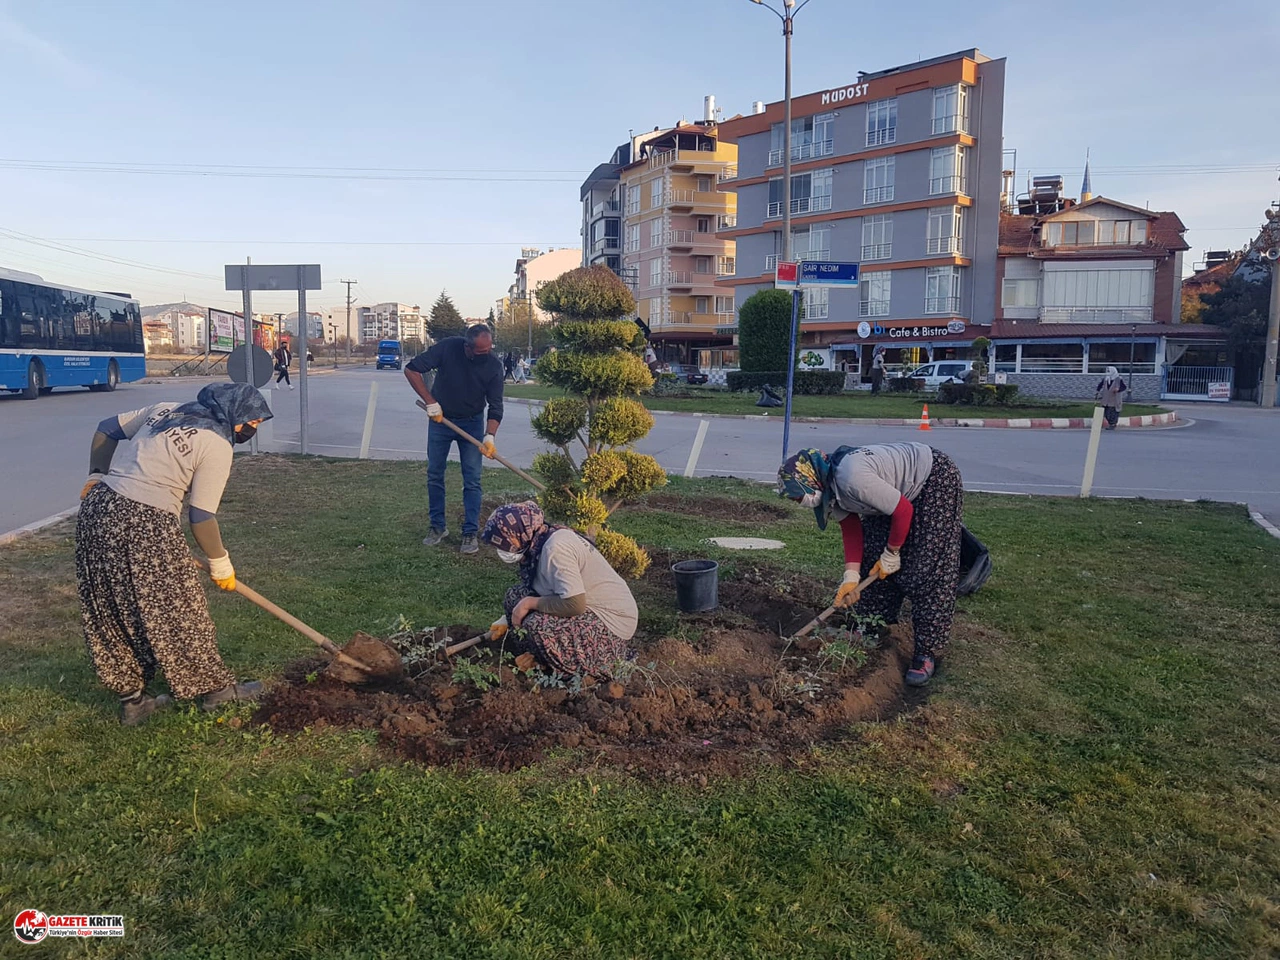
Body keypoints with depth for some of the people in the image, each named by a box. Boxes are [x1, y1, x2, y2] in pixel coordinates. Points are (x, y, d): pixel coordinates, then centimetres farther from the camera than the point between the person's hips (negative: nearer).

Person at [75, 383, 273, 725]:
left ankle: (131, 699, 28)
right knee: (178, 611, 7)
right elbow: (201, 517, -10)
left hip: (97, 508, 8)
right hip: (144, 525, -8)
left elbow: (106, 429, 22)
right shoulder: (217, 445, -9)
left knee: (110, 613, 15)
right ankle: (216, 688, 22)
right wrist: (221, 563, 2)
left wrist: (97, 476, 26)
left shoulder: (165, 410, 14)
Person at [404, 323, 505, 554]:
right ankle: (438, 527, 19)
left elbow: (495, 405, -13)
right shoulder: (447, 348, -21)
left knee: (472, 480, -4)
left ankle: (470, 533, 3)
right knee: (434, 475, 6)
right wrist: (430, 402, -21)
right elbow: (411, 369, -16)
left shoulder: (493, 365, -17)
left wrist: (490, 436, -28)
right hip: (440, 419, 1)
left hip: (471, 423, 0)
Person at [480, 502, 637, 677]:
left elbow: (574, 604, -33)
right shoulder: (540, 542, 1)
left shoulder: (555, 547, -27)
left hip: (611, 624, -9)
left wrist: (529, 603, -21)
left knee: (538, 626, -28)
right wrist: (508, 620, 21)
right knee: (515, 597, 0)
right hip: (588, 608, 9)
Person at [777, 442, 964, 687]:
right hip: (900, 490, 9)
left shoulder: (851, 478, -37)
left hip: (936, 480, -9)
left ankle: (928, 652, -4)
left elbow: (903, 511, -28)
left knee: (927, 571, -10)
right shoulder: (829, 487, -9)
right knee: (873, 558, 8)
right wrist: (851, 577, -11)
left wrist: (891, 555, -14)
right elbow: (851, 530, -2)